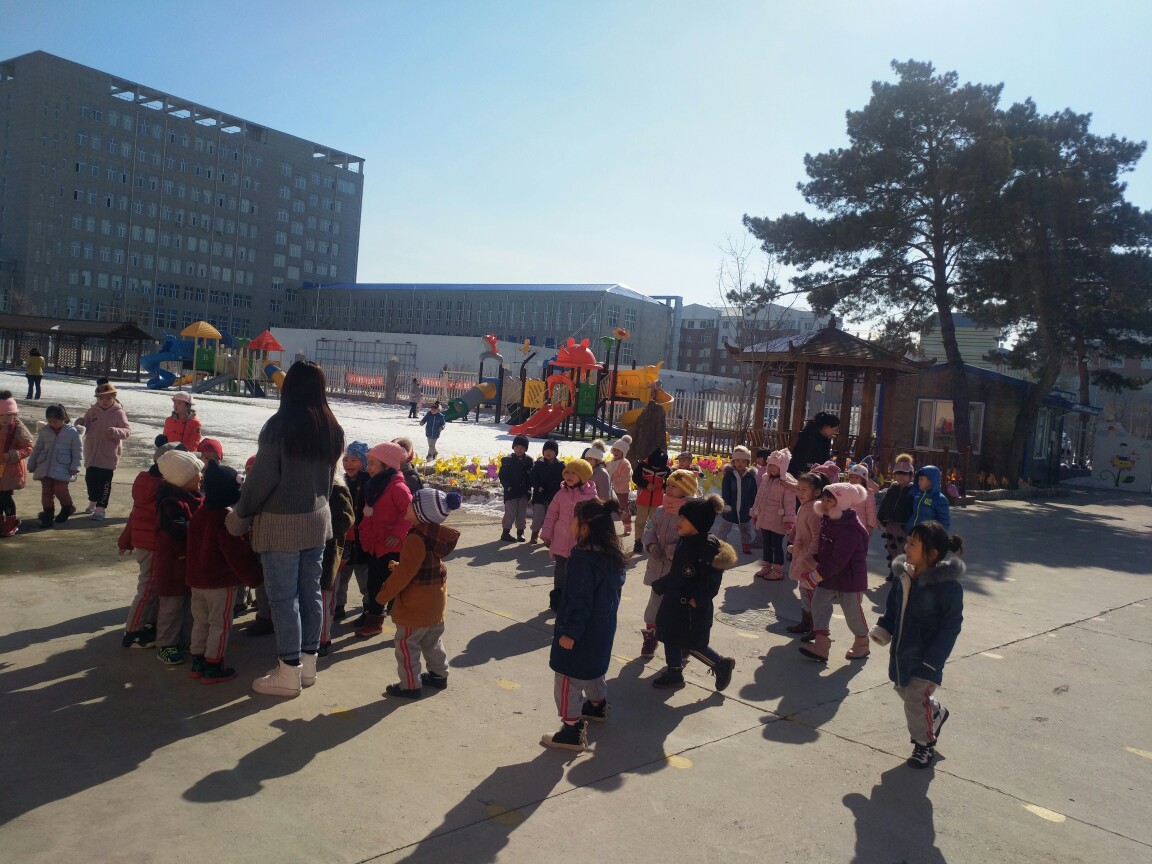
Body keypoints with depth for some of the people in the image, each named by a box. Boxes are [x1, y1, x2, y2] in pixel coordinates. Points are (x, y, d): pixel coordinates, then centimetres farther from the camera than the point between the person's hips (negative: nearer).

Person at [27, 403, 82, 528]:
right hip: (45, 467, 4)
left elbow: (77, 451, -3)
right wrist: (31, 465, 16)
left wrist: (75, 467, -9)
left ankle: (67, 507, 18)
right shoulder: (45, 431, 8)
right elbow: (37, 449, 15)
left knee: (60, 490, -10)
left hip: (62, 468, -4)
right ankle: (48, 515, 10)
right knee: (46, 492, 4)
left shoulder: (72, 432, -5)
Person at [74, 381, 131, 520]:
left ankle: (100, 508, 3)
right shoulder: (92, 411, 4)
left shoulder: (118, 413, -8)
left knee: (104, 482, -2)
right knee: (90, 479, 16)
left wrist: (115, 431, -33)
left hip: (109, 455, -5)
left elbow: (128, 431, -13)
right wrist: (80, 423, -11)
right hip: (91, 453, 5)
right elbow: (84, 427, 12)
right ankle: (93, 502, 38)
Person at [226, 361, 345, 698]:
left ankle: (289, 673, 11)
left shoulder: (280, 425, -17)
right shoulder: (332, 429, 4)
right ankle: (308, 665, 25)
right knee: (310, 592, 14)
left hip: (280, 523, -7)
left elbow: (262, 477, -14)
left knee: (283, 598, 2)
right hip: (317, 519, 7)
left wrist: (239, 515, -2)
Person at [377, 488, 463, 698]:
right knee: (432, 640, 22)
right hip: (435, 601, 9)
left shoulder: (415, 539, -27)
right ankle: (439, 675, 34)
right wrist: (399, 566, 16)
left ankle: (411, 685, 11)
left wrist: (383, 596, -14)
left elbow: (404, 574, -25)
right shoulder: (434, 535, 2)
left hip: (416, 605, -9)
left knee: (406, 643, 4)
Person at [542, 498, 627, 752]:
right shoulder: (614, 557, 1)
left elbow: (579, 601, -25)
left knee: (568, 679, 1)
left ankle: (573, 730, 6)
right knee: (593, 670, 29)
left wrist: (569, 632, -18)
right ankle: (597, 705, 48)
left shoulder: (584, 559, -26)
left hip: (581, 634, -9)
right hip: (602, 629, 9)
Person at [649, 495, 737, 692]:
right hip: (674, 602, 9)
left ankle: (722, 665, 24)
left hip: (693, 609, -9)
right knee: (671, 638, 17)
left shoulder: (709, 548, -24)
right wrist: (661, 586, 16)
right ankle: (674, 674, 33)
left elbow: (711, 582, -23)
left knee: (693, 645, 3)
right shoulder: (684, 541, 3)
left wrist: (695, 600, -25)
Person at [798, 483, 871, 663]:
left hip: (849, 578, -8)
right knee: (818, 604, -1)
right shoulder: (827, 520, 1)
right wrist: (816, 564, 6)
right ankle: (821, 646, 1)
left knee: (853, 611, 8)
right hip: (828, 574, 8)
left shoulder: (850, 528, -27)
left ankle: (862, 644, 32)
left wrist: (815, 577, -25)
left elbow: (838, 561, -28)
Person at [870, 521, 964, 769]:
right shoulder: (903, 575, -2)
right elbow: (892, 608, 11)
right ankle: (936, 713, 50)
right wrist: (882, 629, -5)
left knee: (916, 697, -5)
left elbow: (951, 626, -18)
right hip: (901, 649, 7)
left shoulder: (948, 584, -21)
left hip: (925, 655, -7)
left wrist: (933, 659, -19)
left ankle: (925, 744, 19)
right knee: (905, 691, 21)